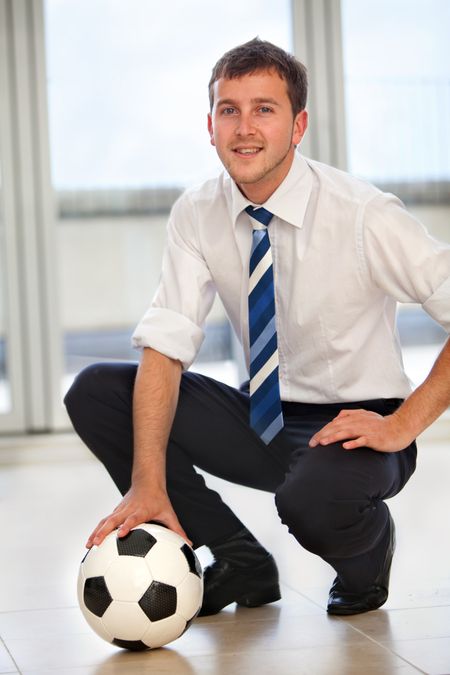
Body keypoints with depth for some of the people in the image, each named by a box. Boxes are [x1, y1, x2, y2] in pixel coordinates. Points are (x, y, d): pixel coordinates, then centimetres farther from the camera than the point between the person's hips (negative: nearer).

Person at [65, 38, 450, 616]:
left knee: (312, 501, -39)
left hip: (353, 427, -5)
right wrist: (148, 484, -25)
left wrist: (403, 424, -25)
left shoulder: (363, 216, -19)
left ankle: (365, 553, 2)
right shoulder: (197, 215, -7)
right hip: (262, 419, 5)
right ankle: (241, 563, 0)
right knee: (94, 391, -10)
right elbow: (164, 347, -13)